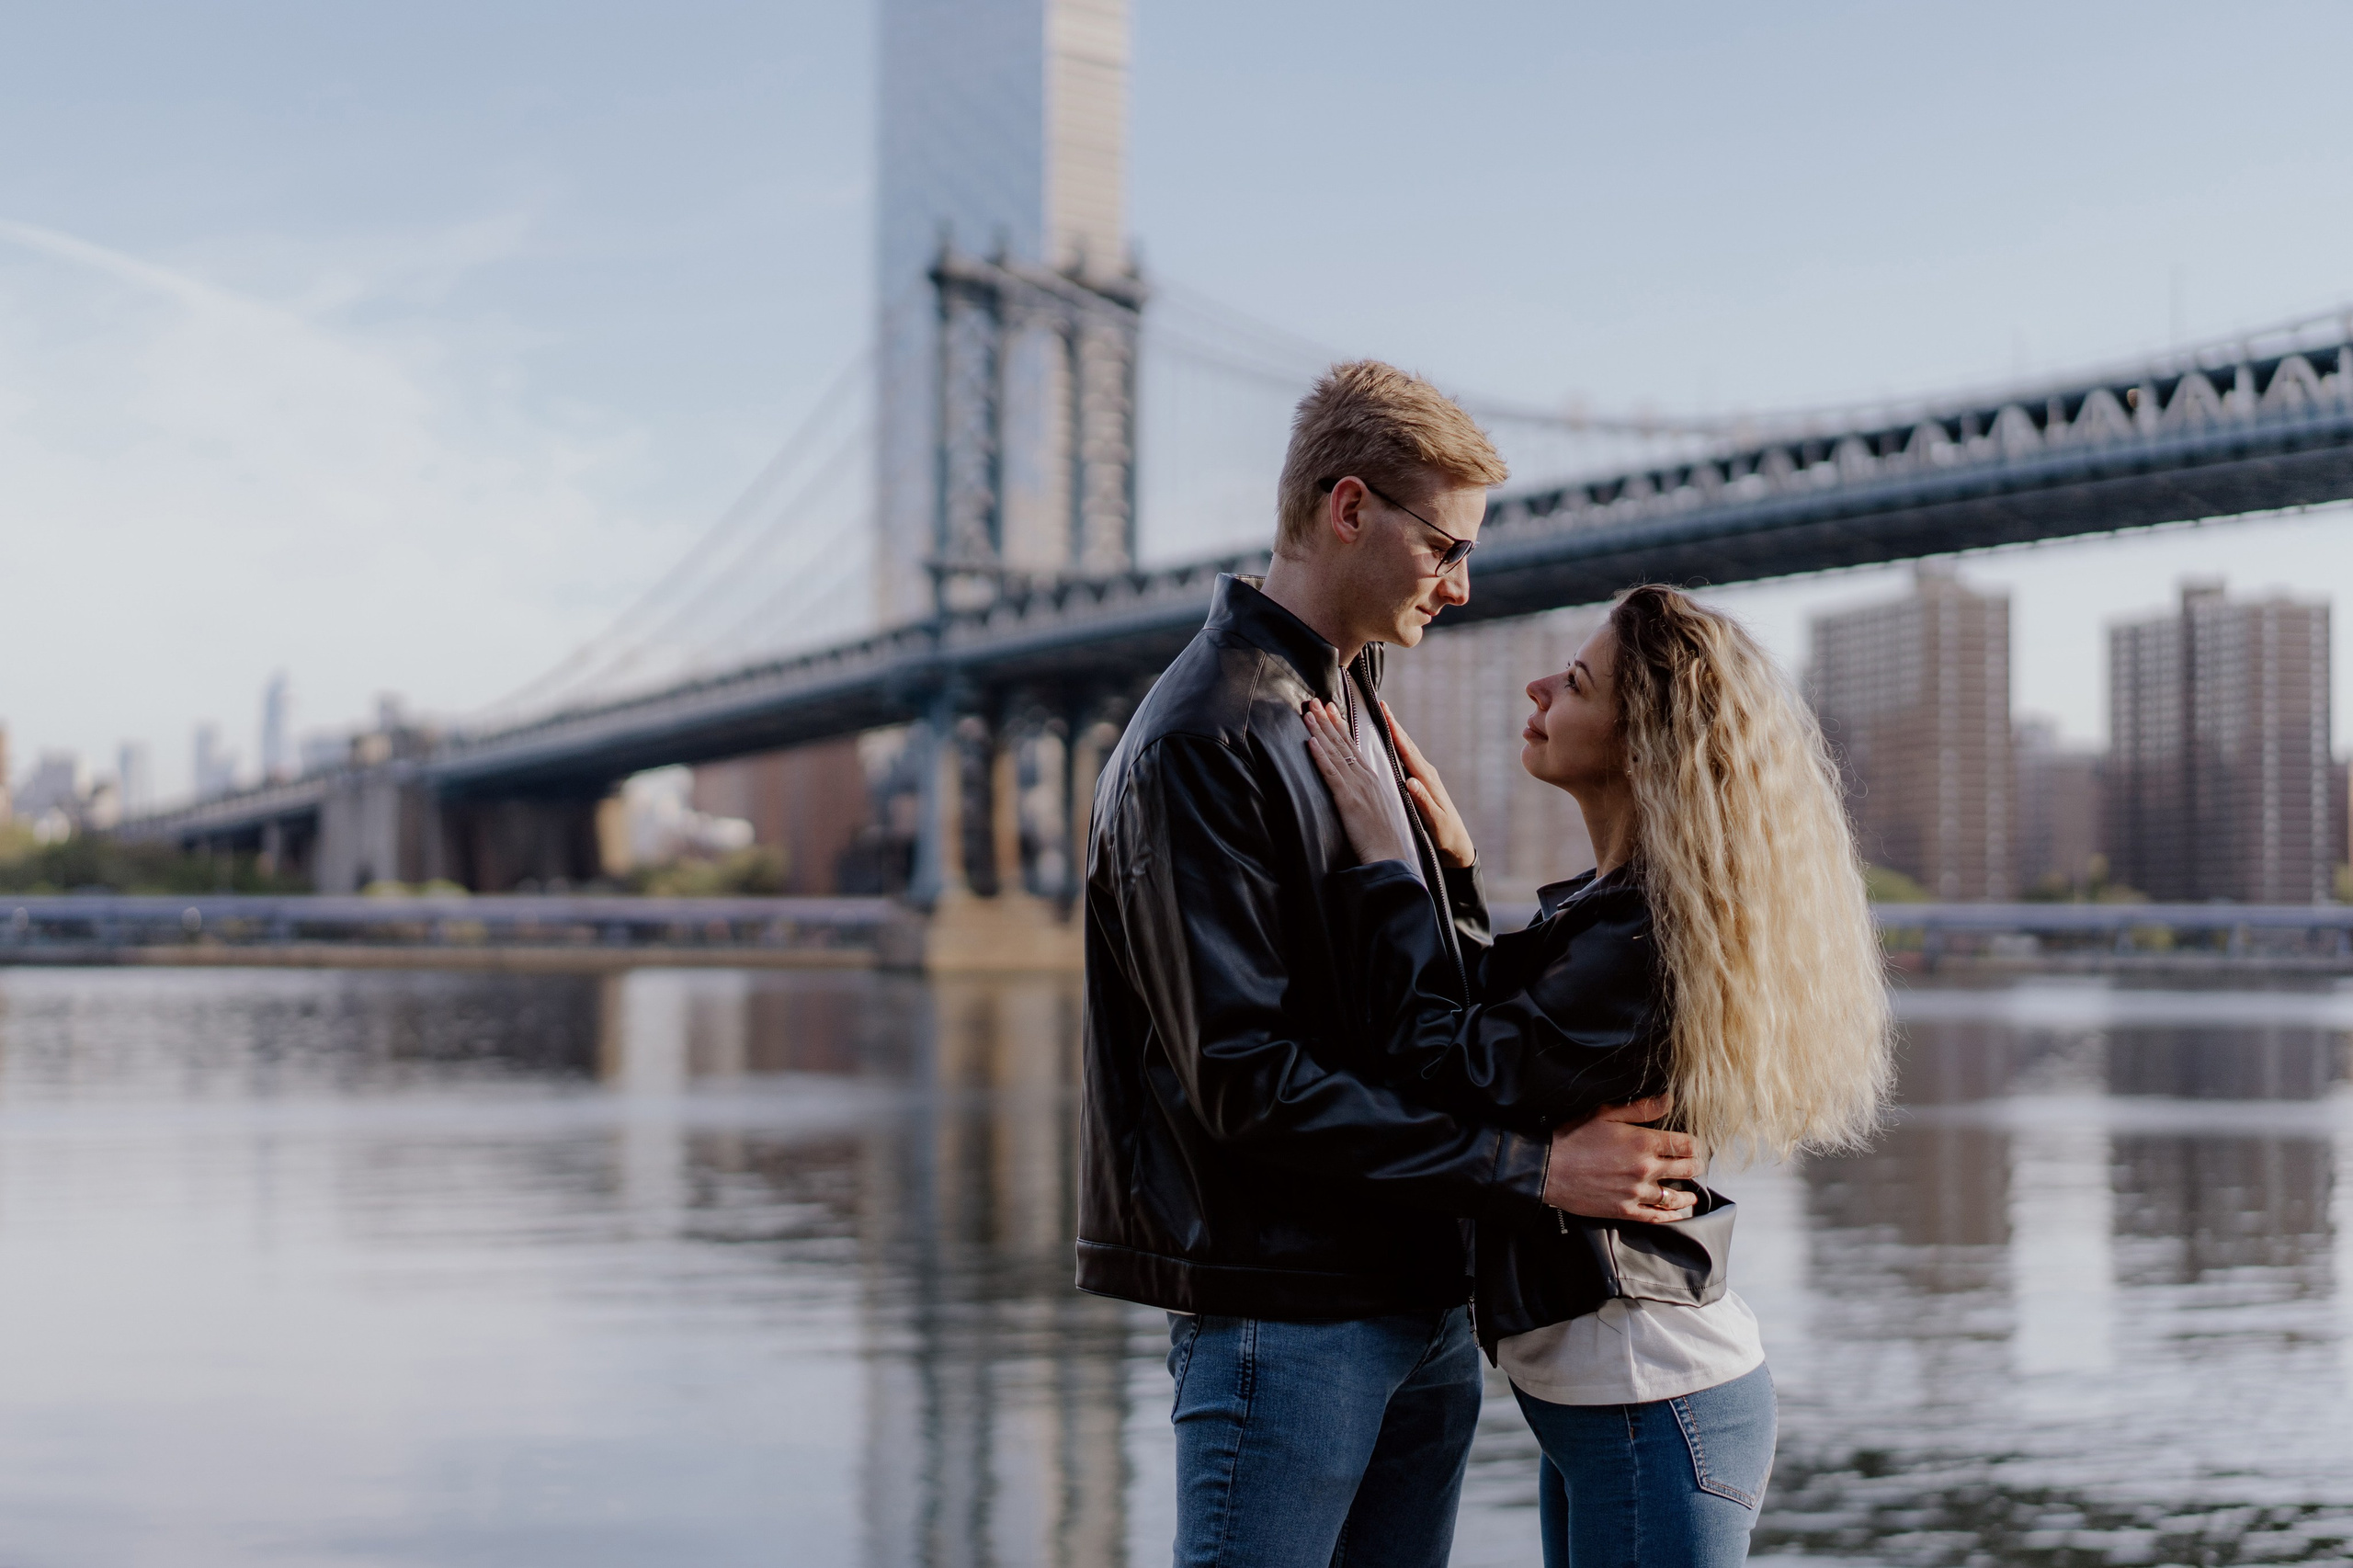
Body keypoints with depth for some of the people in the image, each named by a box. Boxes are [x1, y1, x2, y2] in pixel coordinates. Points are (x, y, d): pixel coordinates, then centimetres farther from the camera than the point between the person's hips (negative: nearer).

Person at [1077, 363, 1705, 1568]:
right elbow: (1246, 1081, -21)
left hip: (1424, 1306, 9)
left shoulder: (1356, 712, 16)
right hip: (1283, 1318, -9)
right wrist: (1534, 1166, -20)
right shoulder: (1203, 744, -15)